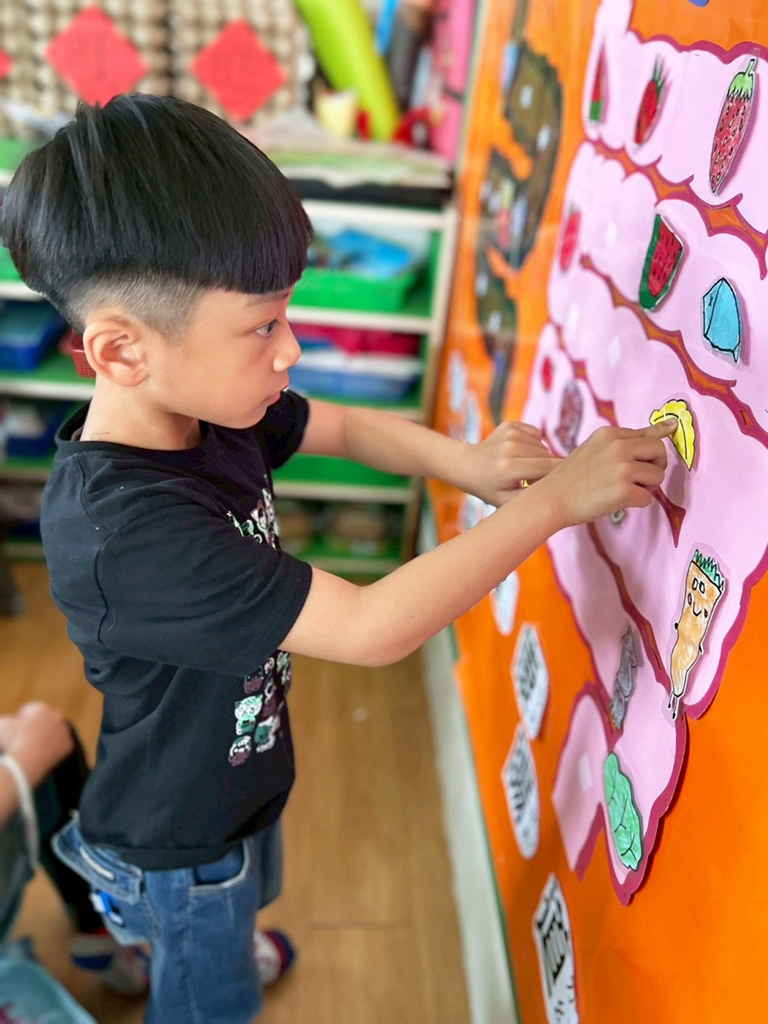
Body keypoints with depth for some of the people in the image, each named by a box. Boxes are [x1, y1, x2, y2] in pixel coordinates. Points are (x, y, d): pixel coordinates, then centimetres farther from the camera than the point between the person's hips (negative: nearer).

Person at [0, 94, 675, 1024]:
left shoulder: (203, 408, -16)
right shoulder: (123, 526, -42)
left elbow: (345, 427, 0)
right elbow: (373, 629, -42)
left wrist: (466, 462, -19)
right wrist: (556, 498, -36)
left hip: (237, 773, 7)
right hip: (177, 849, -7)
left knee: (233, 920, 39)